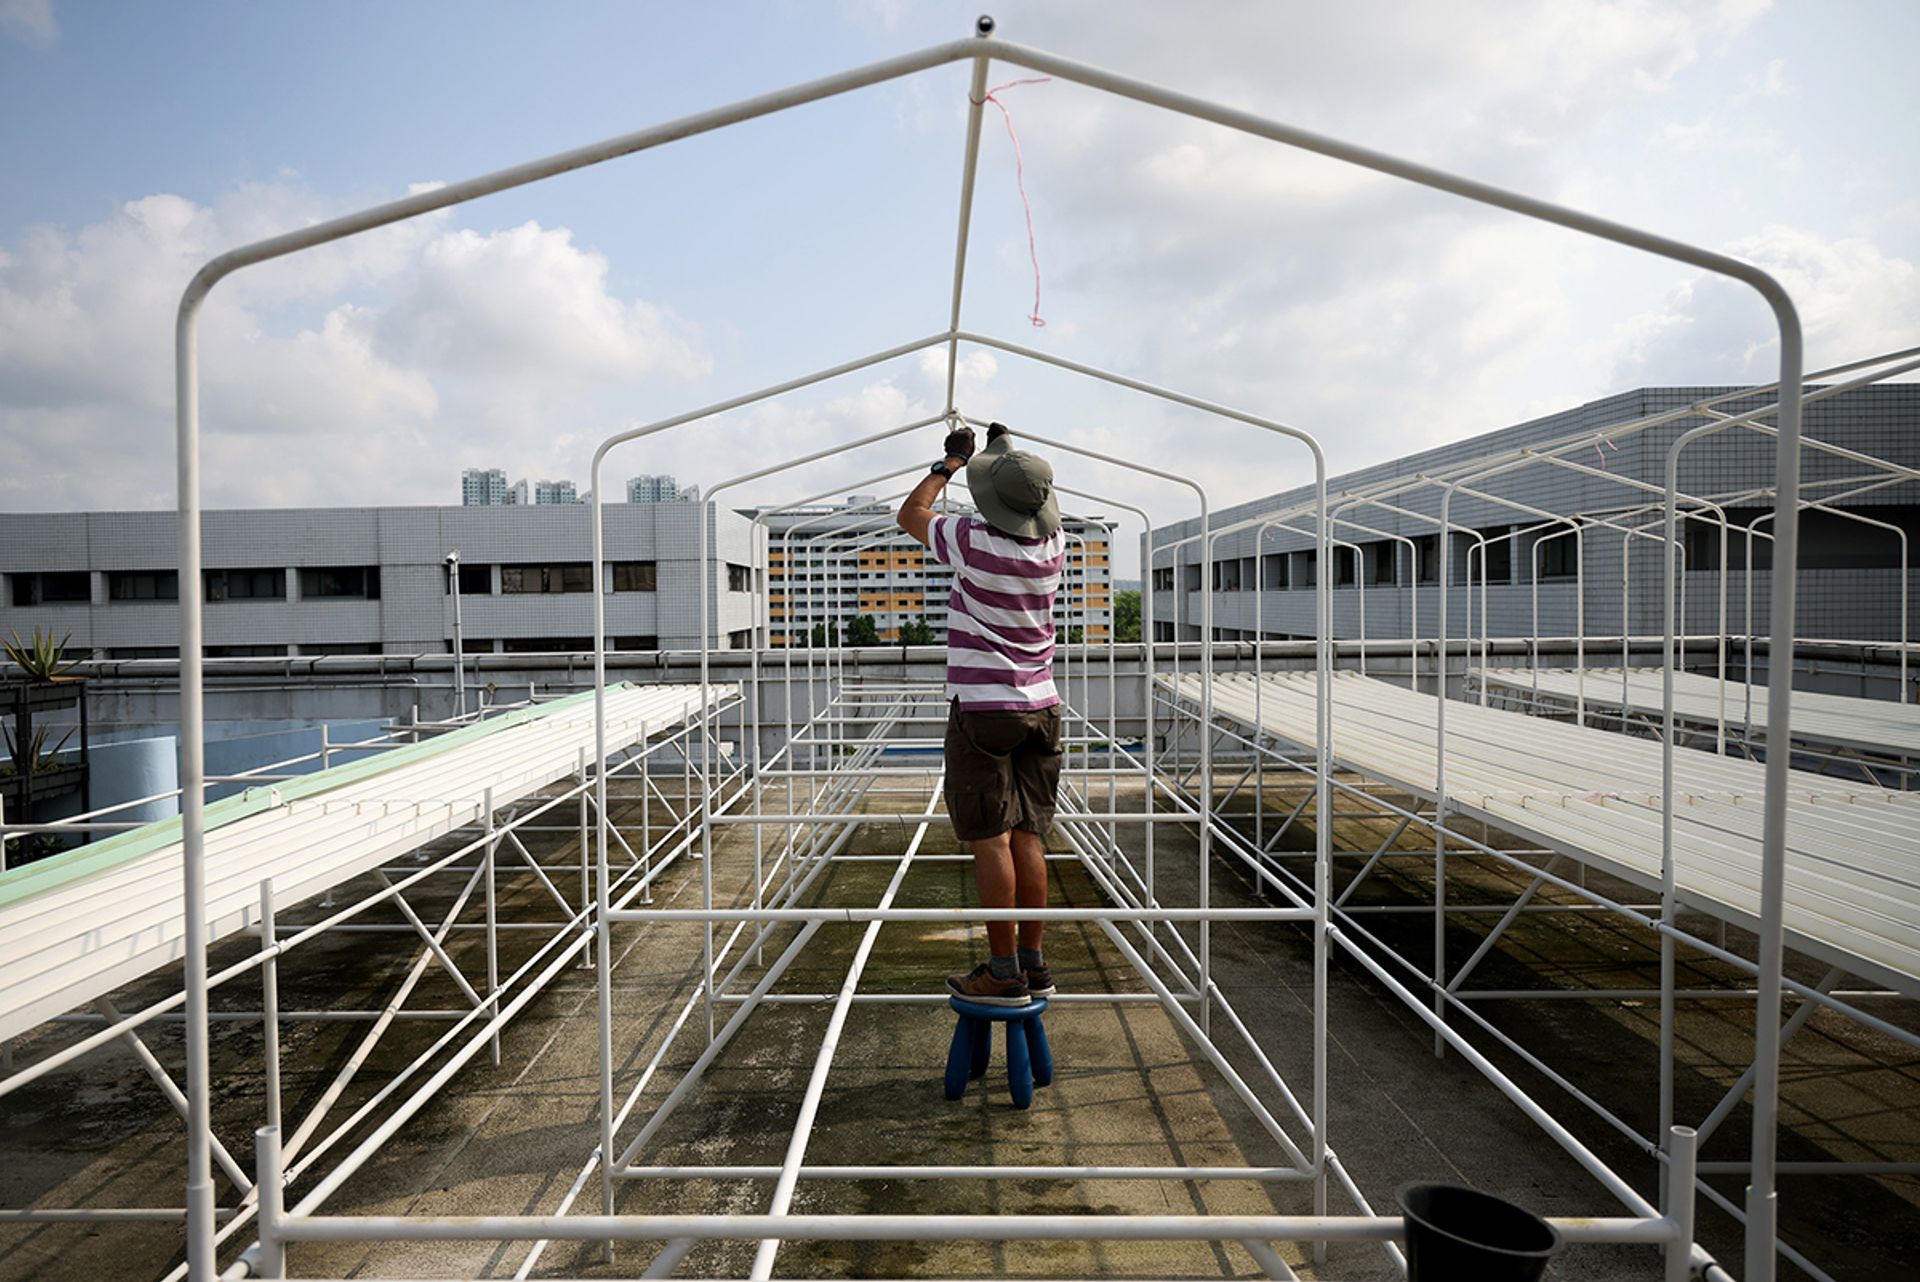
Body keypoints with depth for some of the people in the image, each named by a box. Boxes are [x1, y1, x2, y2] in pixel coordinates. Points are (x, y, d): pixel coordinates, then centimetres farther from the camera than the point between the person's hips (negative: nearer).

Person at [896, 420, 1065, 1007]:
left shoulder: (977, 544, -15)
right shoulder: (1052, 547, 1)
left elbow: (911, 511, 5)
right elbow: (1041, 506, 28)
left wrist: (951, 461, 17)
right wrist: (1010, 455, 36)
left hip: (983, 710, -6)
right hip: (1040, 707, 6)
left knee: (990, 840, -1)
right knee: (1028, 837, 9)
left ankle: (1004, 973, 3)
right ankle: (1034, 964, 16)